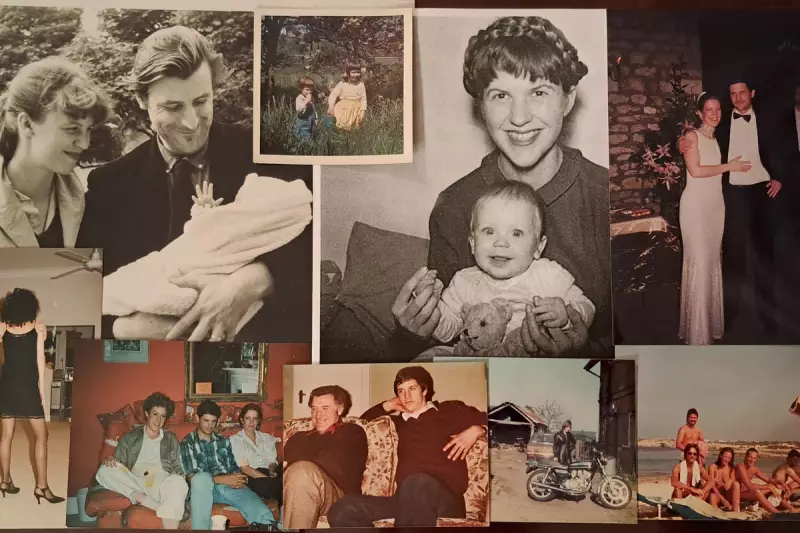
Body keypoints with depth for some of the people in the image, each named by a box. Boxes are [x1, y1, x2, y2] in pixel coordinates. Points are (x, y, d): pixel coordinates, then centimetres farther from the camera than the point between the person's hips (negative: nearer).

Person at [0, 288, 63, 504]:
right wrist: (42, 387, -2)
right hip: (28, 386, -4)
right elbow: (40, 359, -5)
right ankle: (41, 486, -2)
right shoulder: (37, 327, -3)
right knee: (41, 436, 1)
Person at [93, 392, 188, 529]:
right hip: (133, 484, 1)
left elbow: (178, 468, 14)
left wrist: (176, 477, -10)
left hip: (161, 483, -1)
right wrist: (111, 461, -12)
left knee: (178, 482, -38)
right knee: (105, 471, -27)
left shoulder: (171, 439, 20)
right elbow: (118, 466, 13)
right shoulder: (130, 437, 19)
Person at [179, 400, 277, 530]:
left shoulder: (224, 441, 21)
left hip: (229, 486, 0)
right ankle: (200, 528, -32)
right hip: (204, 488, 0)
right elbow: (191, 477, -5)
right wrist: (224, 479, -16)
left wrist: (238, 478, -8)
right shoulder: (187, 443, 6)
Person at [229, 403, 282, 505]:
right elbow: (244, 468, -3)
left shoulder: (268, 438, 25)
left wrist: (272, 471, -11)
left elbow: (273, 461, 15)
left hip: (269, 474, 4)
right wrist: (268, 478, -16)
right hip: (251, 479, -4)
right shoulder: (235, 440, 9)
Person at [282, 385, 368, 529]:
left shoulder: (352, 433, 14)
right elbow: (285, 461, 11)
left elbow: (336, 467, -5)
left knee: (301, 471, -35)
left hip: (340, 499, -4)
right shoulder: (299, 438, 30)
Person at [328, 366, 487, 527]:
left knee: (417, 483, -42)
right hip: (406, 499, 5)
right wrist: (388, 406, 30)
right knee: (343, 510, -21)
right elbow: (364, 420, 44)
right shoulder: (400, 421, 31)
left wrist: (476, 430, -2)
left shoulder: (451, 411, 18)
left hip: (446, 498, -4)